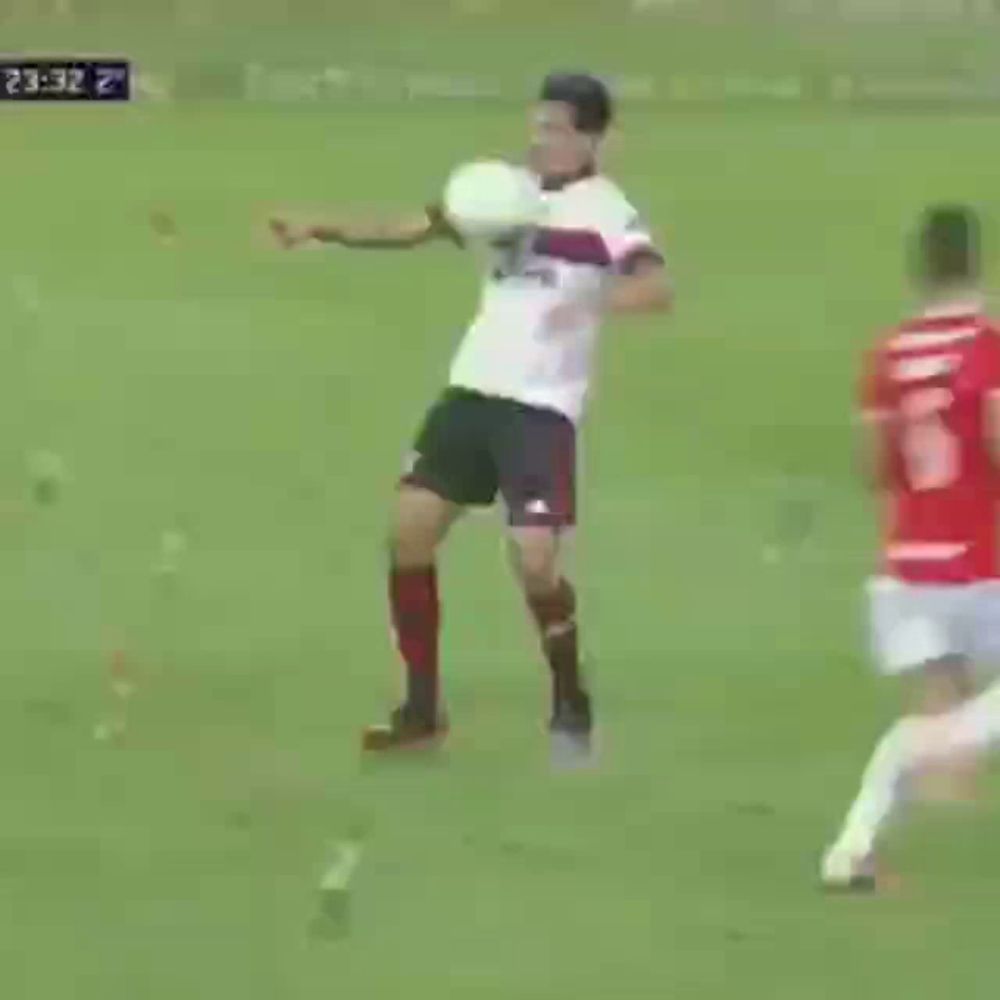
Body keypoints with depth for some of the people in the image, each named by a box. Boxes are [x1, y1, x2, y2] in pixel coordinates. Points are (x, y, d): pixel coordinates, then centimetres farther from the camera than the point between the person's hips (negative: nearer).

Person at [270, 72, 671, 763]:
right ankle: (423, 707, 14)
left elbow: (657, 290, -27)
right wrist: (322, 231, 2)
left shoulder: (604, 212, -11)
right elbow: (416, 229, 12)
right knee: (409, 530, 3)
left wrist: (591, 302, -45)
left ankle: (572, 708, 10)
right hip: (472, 390, 7)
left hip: (542, 407, -7)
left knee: (535, 562, -14)